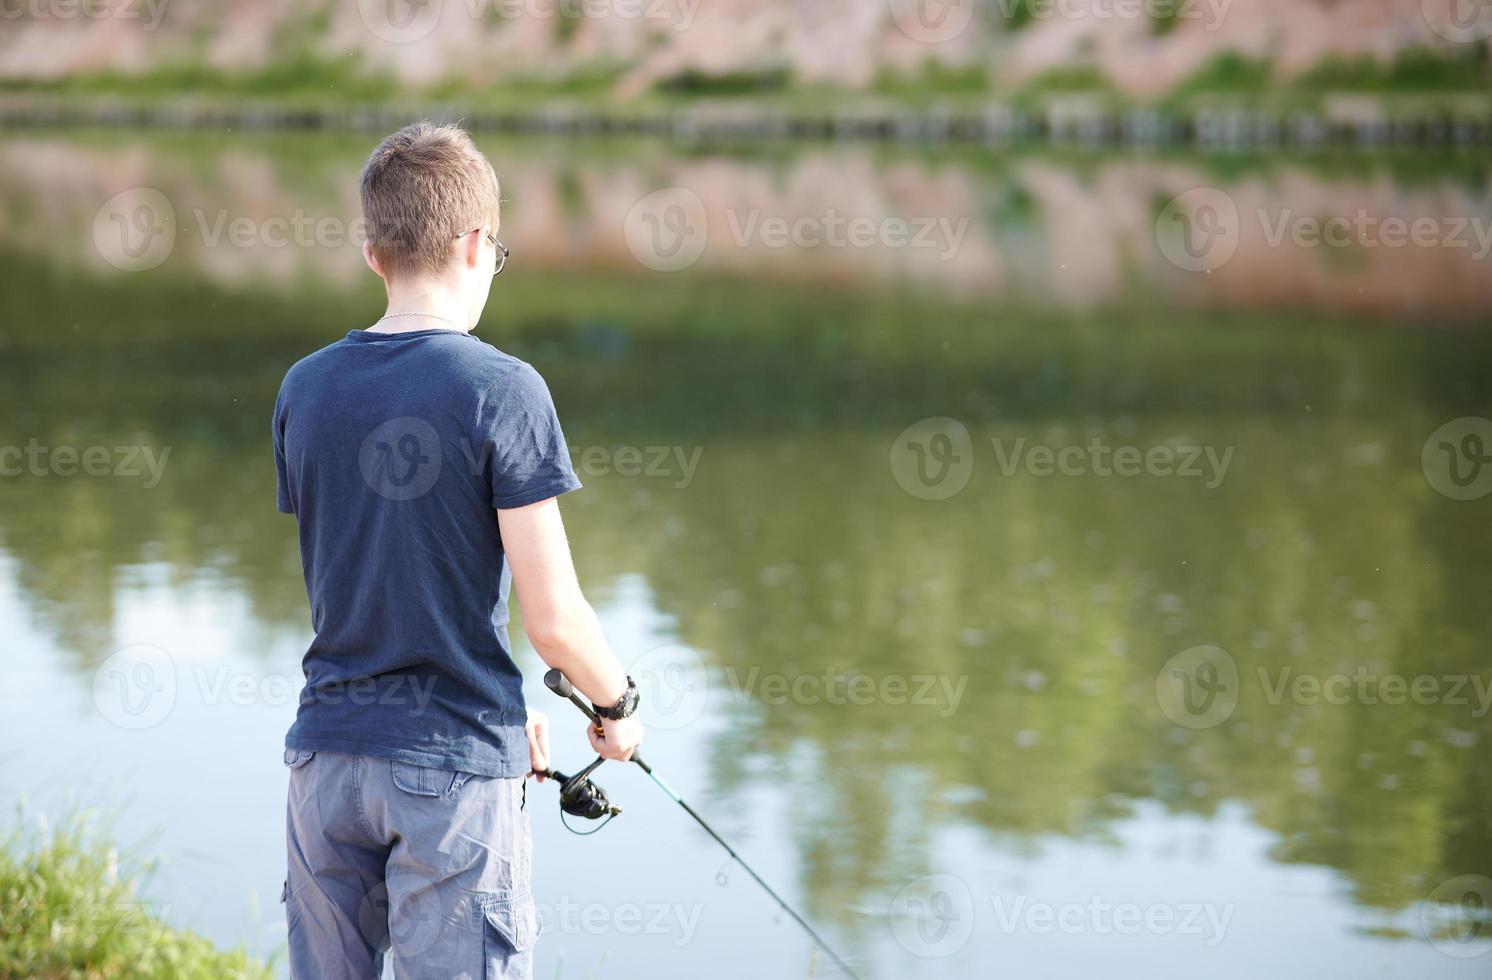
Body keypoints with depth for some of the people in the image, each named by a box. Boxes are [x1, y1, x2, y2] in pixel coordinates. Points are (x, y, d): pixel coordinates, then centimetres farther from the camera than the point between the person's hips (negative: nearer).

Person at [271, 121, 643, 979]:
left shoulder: (307, 390, 4)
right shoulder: (502, 391, -12)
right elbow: (552, 616, -14)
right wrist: (617, 706, 6)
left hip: (327, 755, 5)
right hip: (454, 768, -5)